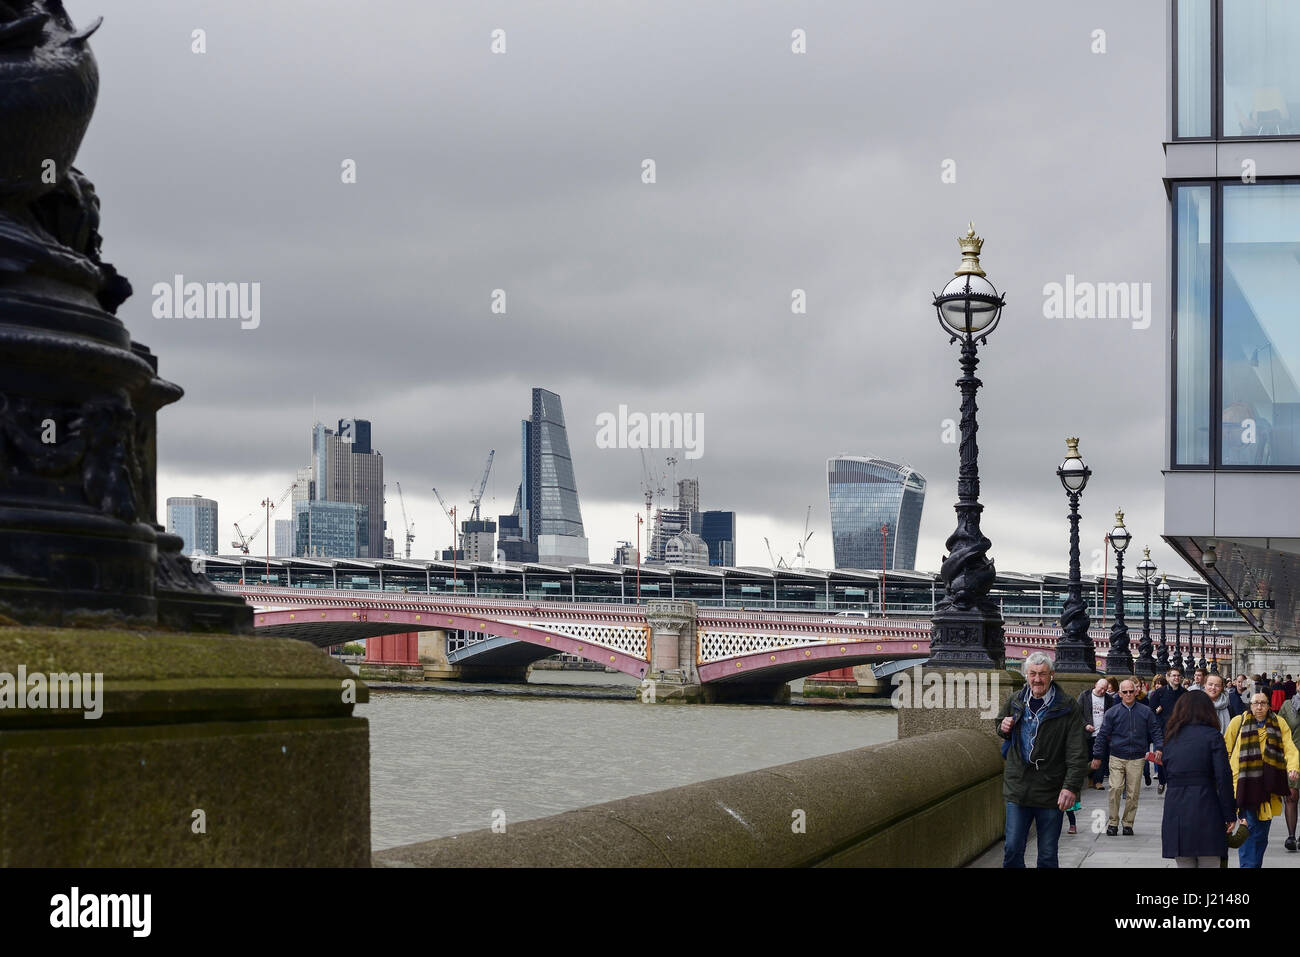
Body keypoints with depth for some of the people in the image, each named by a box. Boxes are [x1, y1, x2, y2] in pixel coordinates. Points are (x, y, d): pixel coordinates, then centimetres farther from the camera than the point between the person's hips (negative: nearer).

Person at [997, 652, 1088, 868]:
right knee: (1012, 850, 4)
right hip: (1018, 789, 3)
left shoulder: (1067, 707, -7)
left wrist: (1071, 787, -19)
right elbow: (1001, 723, 27)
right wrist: (1003, 727, 2)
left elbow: (1078, 753, -10)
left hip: (1051, 793, -3)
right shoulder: (1015, 701, 6)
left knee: (1048, 856, 6)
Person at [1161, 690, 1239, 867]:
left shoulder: (1172, 737, 13)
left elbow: (1167, 773, 14)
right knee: (1210, 863, 0)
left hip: (1175, 811, 4)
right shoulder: (1212, 735, -1)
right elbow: (1223, 777, -7)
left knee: (1184, 864, 8)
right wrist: (1230, 815, -3)